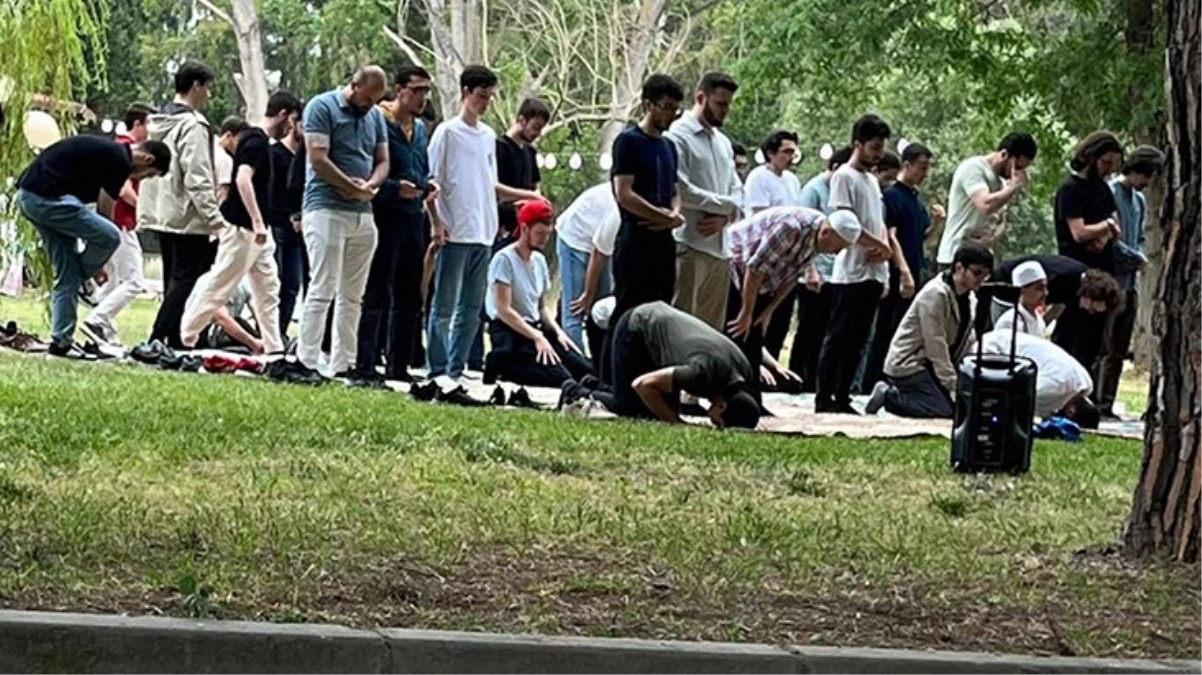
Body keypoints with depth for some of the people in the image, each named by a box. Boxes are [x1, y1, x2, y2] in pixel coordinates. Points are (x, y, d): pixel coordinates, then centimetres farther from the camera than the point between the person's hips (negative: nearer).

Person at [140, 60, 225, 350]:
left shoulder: (158, 122, 14)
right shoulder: (192, 125, -14)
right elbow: (197, 179, -19)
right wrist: (214, 217, -18)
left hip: (161, 214, 9)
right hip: (188, 217, -9)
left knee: (174, 280, 13)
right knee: (185, 280, -7)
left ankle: (174, 342, 12)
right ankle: (158, 340, -13)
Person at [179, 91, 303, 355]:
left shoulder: (260, 141, 15)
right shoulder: (257, 141, -15)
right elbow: (243, 178, -27)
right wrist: (257, 222, -31)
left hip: (255, 230, 10)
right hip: (243, 228, -10)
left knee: (268, 289, 8)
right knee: (219, 286, -4)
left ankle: (274, 349, 9)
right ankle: (184, 337, 2)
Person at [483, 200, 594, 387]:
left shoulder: (539, 260, 12)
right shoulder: (504, 259, -12)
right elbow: (503, 310, -18)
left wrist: (558, 331, -1)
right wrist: (537, 337, -22)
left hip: (535, 327, 8)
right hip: (510, 331, -8)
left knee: (585, 370, -5)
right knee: (561, 377, -24)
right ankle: (503, 364, -7)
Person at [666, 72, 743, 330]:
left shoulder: (723, 142, 19)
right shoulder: (678, 136, -6)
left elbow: (736, 190, 15)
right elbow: (680, 191, -16)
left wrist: (724, 217, -7)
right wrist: (726, 205, -7)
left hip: (719, 247, 8)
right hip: (688, 247, -8)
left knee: (713, 328, 9)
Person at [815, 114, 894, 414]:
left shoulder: (872, 180, 19)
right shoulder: (844, 177, -6)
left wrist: (882, 249, -3)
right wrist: (883, 246, -11)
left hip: (874, 273, 8)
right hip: (851, 273, -8)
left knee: (857, 341, 8)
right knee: (839, 337, -6)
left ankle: (842, 398, 11)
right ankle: (824, 398, -5)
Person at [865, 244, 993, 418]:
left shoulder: (967, 299, 8)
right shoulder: (935, 294, -19)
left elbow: (967, 344, 8)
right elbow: (936, 347, -21)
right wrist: (953, 388, -21)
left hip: (929, 365, 9)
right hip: (907, 365, -9)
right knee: (947, 409, -23)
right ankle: (889, 396, -6)